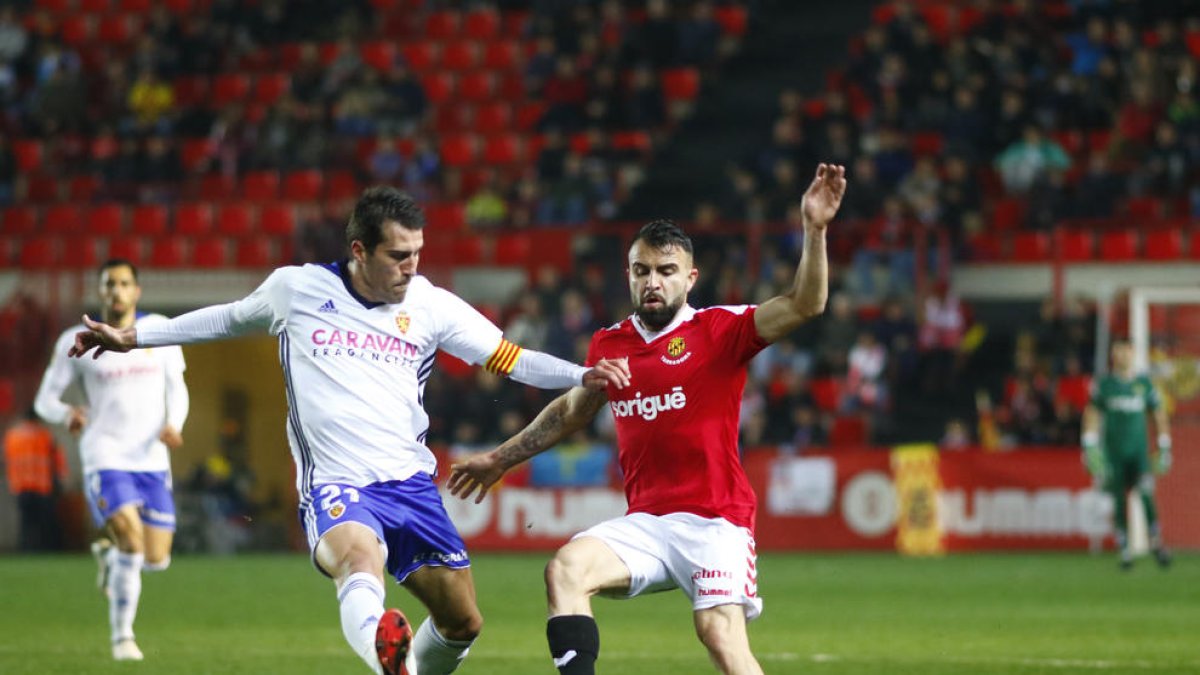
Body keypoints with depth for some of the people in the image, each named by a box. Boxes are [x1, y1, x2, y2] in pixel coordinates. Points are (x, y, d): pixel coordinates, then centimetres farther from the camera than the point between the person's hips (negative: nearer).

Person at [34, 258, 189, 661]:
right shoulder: (76, 342, -2)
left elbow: (176, 388, 14)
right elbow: (45, 400, 2)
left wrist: (173, 425, -7)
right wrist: (66, 415, -21)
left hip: (152, 460, 3)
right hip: (105, 458, -3)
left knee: (156, 560, 1)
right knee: (133, 541, -21)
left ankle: (108, 553, 37)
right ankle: (122, 637, -4)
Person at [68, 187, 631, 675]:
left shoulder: (431, 305, 6)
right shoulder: (296, 289, 4)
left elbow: (511, 360, 7)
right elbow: (230, 319, 23)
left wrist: (582, 376, -10)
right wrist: (132, 338, 27)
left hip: (410, 482, 4)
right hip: (335, 489, -4)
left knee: (462, 623, 3)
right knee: (362, 559, -37)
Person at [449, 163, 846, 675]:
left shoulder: (719, 330, -2)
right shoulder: (610, 345, 12)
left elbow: (803, 305, -15)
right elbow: (572, 411, 31)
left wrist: (814, 230, -29)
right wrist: (501, 458, 38)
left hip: (714, 519, -5)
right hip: (645, 523, 5)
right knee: (565, 569, -19)